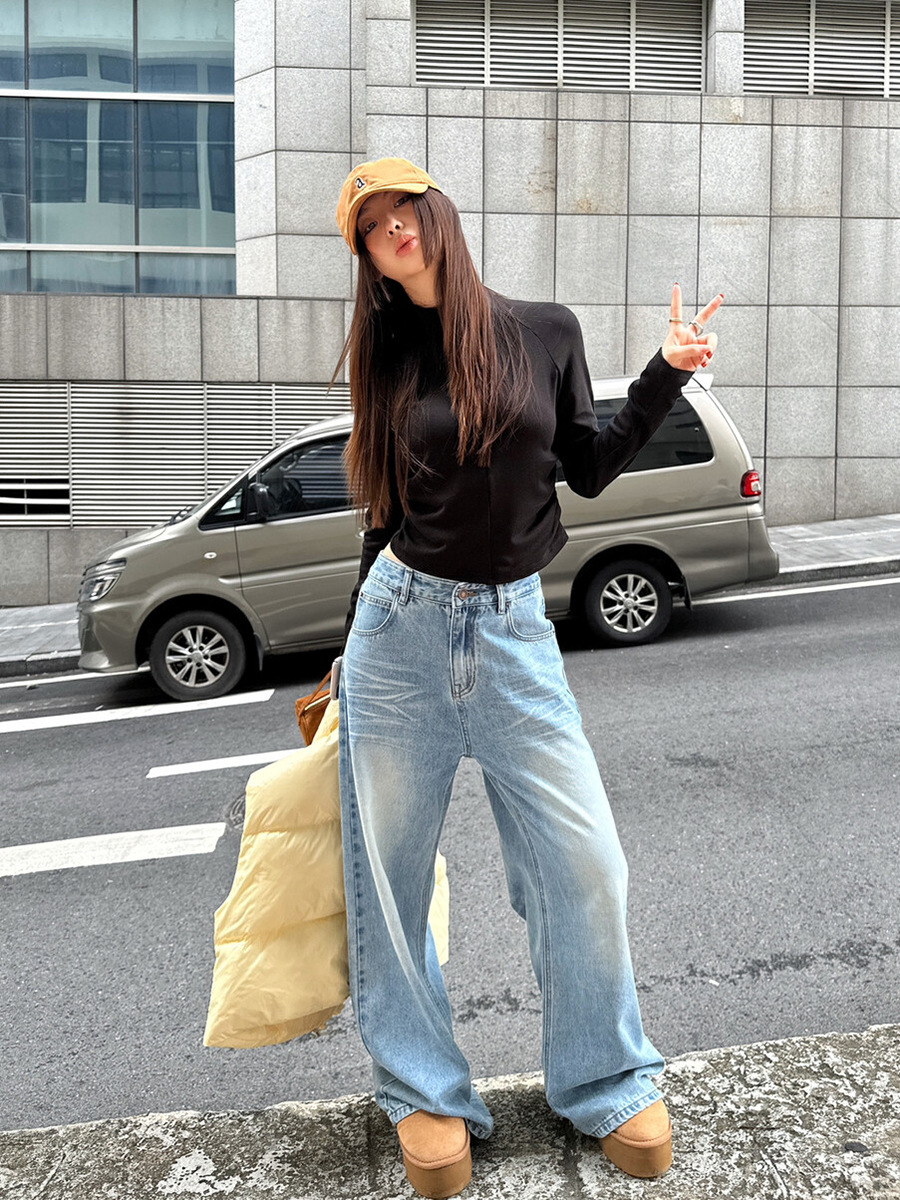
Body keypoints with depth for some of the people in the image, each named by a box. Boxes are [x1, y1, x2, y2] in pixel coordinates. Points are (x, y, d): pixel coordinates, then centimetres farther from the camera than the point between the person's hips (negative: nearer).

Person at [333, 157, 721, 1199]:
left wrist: (665, 373, 0)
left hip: (511, 626, -1)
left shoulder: (543, 331, 4)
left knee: (584, 864, -3)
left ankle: (607, 1083, 21)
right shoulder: (391, 359, 6)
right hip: (400, 623, 1)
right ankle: (425, 1092, 24)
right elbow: (387, 513, 12)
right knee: (391, 871, 5)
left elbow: (589, 469, 9)